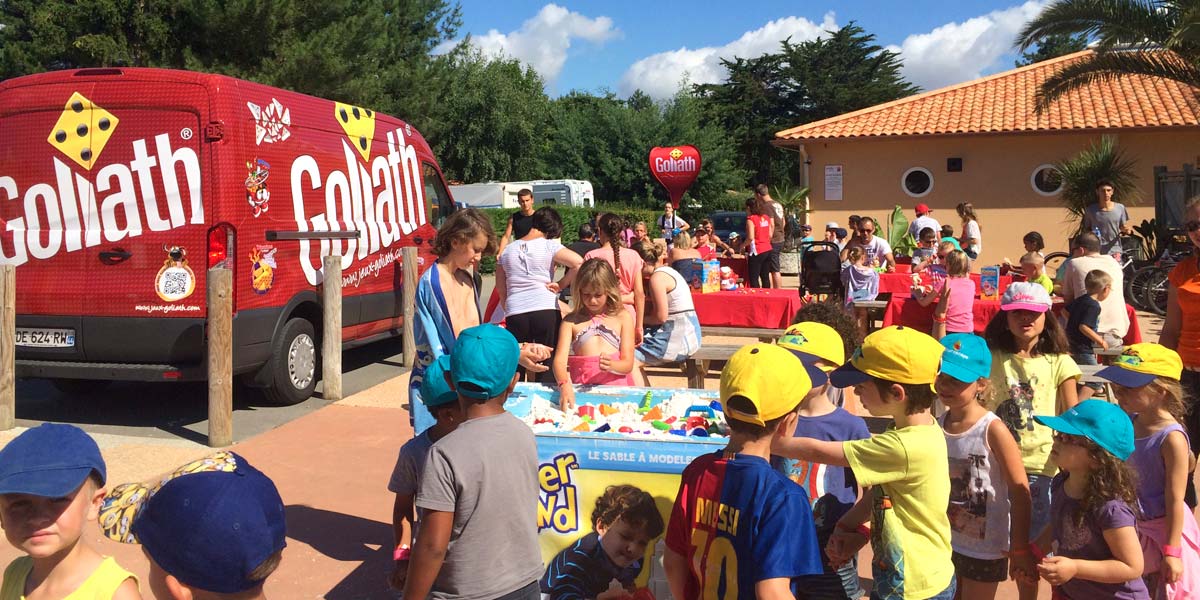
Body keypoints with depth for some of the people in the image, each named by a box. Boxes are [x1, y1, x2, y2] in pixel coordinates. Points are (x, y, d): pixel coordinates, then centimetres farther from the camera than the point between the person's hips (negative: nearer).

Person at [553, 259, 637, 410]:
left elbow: (628, 364, 6)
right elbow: (560, 359, -2)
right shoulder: (571, 321, 11)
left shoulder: (623, 318, 11)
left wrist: (611, 366, -19)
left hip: (615, 385, 0)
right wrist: (564, 385, -24)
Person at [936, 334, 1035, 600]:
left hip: (985, 549, -4)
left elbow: (1020, 493, -15)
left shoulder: (993, 430, -19)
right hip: (944, 543, 5)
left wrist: (1020, 550, -13)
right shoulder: (936, 425, -6)